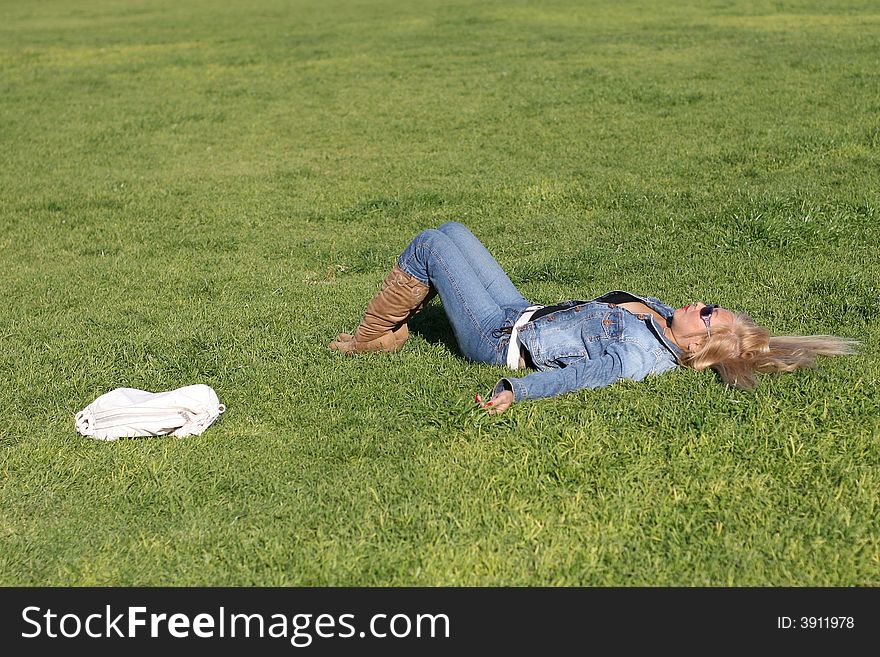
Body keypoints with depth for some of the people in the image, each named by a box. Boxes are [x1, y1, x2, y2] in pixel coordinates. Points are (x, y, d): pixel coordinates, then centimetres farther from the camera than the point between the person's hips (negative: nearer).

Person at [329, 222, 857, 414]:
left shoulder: (641, 355, -31)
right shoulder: (661, 314, -5)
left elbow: (591, 373, -45)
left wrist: (517, 391, -56)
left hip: (498, 338, -8)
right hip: (523, 312, 8)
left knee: (431, 245, -2)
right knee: (452, 232, 16)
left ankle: (372, 337, 18)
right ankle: (391, 332, 30)